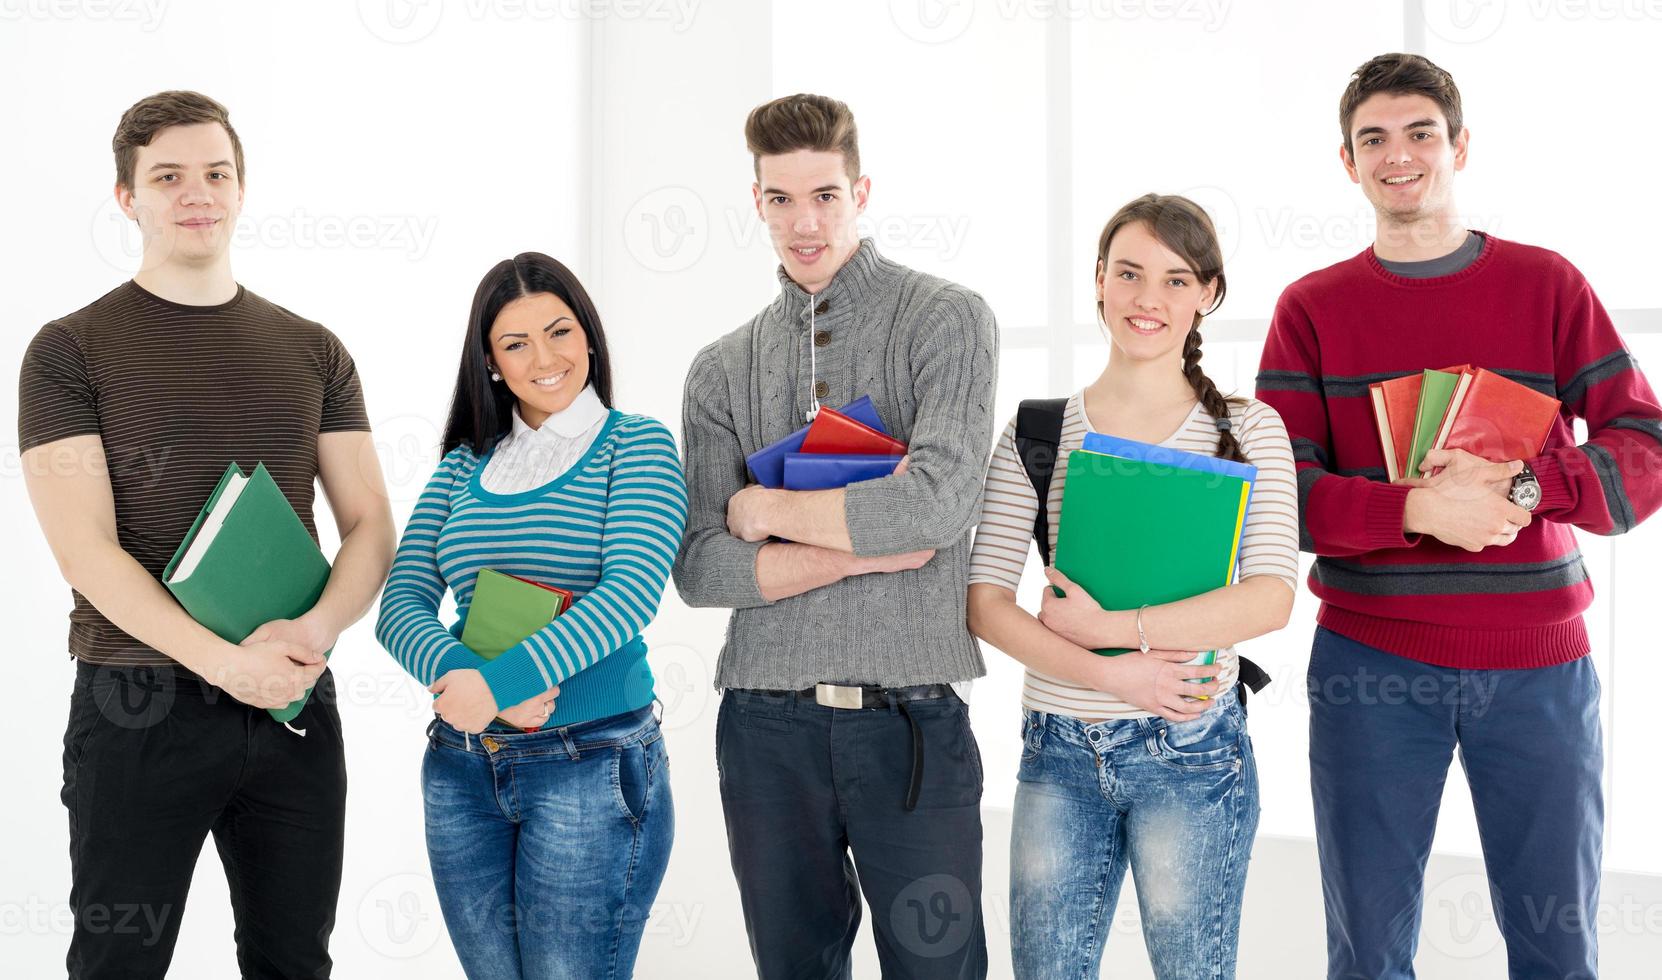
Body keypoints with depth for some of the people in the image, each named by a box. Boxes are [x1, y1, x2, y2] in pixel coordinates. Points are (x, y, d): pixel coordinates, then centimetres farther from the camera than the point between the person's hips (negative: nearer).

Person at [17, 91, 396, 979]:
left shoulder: (312, 353, 10)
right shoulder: (70, 352, 0)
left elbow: (370, 526, 7)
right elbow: (86, 550, -9)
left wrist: (314, 628, -15)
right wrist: (227, 663, -20)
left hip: (295, 706, 3)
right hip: (139, 707, -3)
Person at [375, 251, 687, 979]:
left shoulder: (635, 445, -1)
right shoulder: (465, 465, 11)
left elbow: (631, 594, -16)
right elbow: (402, 605, 1)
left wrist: (503, 680, -26)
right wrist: (461, 674, -21)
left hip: (594, 765, -4)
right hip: (461, 772, 4)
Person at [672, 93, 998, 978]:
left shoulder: (945, 320, 1)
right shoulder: (722, 371, 11)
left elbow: (937, 503, -15)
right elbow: (699, 569, 1)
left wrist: (766, 510, -4)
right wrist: (859, 549, -10)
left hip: (910, 721, -3)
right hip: (767, 728, 3)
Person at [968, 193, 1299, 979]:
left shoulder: (1247, 430, 0)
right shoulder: (1038, 432, 4)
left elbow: (1270, 599, -12)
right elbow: (986, 603, -3)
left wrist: (1112, 628, -16)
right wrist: (1111, 676, -16)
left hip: (1191, 750, -2)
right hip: (1059, 749, 2)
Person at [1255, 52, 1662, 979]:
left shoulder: (1546, 284, 6)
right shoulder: (1313, 308, 6)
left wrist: (1522, 485, -17)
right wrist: (1419, 510, -19)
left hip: (1538, 664, 0)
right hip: (1370, 664, 0)